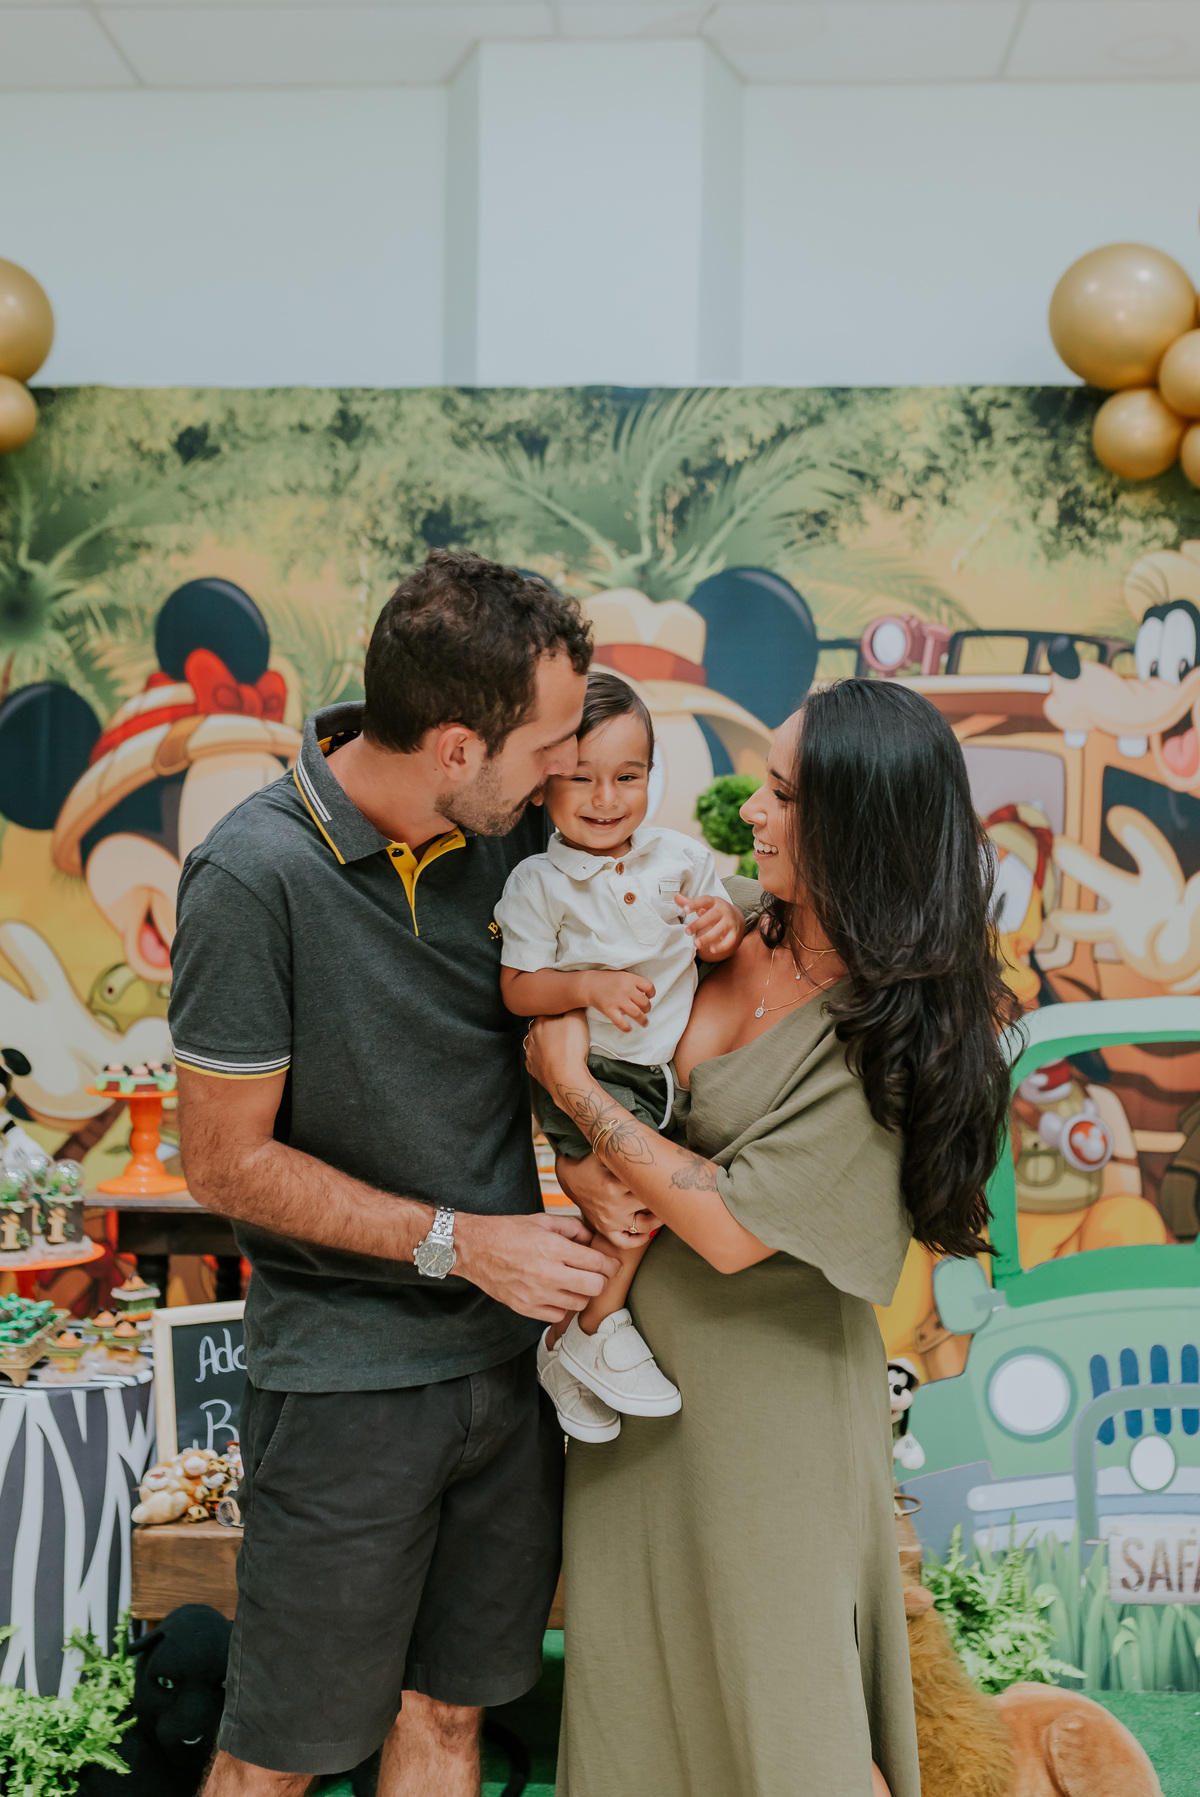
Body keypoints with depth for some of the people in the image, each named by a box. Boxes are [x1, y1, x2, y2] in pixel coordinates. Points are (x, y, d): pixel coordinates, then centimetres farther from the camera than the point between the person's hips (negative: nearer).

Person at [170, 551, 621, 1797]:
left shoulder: (509, 830, -3)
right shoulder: (255, 875, -19)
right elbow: (227, 1161, -13)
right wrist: (458, 1242, -16)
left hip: (513, 1351, 5)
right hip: (348, 1377, -5)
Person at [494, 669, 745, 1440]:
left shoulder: (681, 857, 1)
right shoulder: (538, 883, -10)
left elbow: (721, 944, 9)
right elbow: (517, 988, -10)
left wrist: (725, 927, -15)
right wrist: (587, 986, -26)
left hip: (670, 1065, 5)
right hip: (587, 1072, -5)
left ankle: (567, 1349, 30)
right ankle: (598, 1331, -1)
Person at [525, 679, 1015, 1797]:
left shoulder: (891, 1035, -22)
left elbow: (734, 1228, -23)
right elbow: (560, 1017, 5)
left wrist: (575, 1090, -17)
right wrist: (582, 1167, -13)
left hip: (766, 1382, -6)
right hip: (636, 1360, 6)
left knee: (773, 1683, 13)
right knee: (628, 1672, 20)